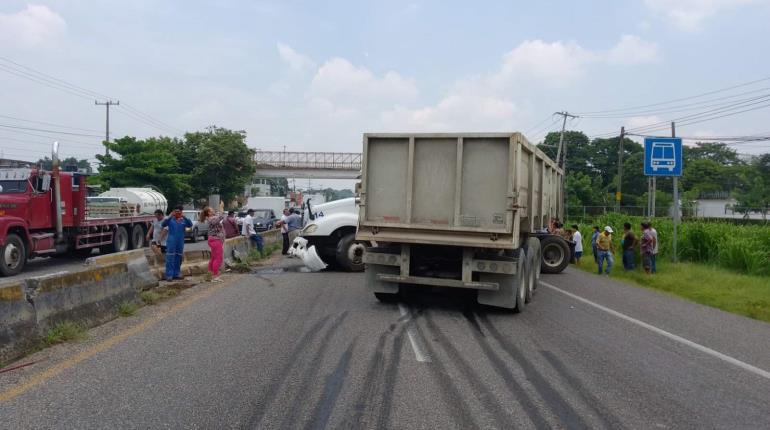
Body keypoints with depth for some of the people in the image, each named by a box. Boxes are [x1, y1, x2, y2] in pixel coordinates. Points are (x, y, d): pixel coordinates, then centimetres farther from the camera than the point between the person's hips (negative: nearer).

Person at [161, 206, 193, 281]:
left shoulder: (183, 220, 5)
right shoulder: (170, 219, 0)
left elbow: (190, 225, -10)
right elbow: (163, 224, -14)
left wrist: (184, 217, -22)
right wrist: (170, 217, -25)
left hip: (180, 242, 3)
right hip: (171, 242, -3)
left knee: (178, 259, 11)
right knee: (170, 258, -7)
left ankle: (177, 274, 21)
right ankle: (169, 275, -7)